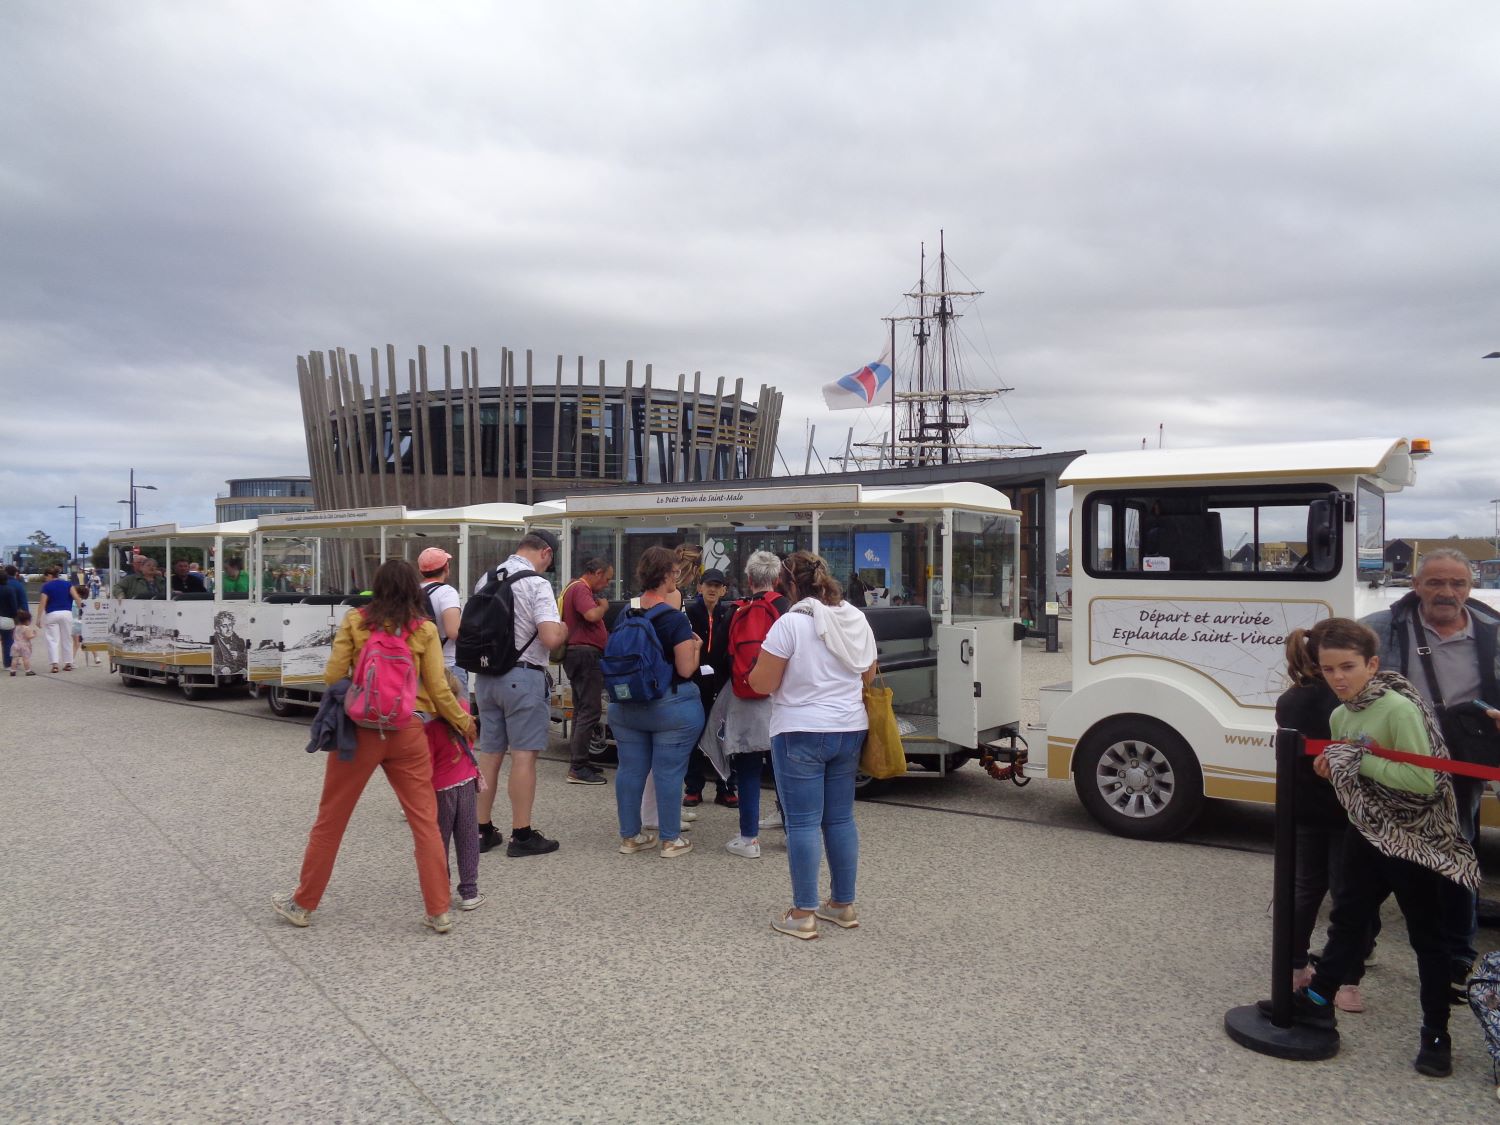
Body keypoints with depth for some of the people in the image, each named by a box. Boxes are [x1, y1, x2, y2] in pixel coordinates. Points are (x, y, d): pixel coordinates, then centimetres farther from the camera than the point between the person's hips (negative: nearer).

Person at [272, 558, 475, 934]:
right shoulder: (424, 630, 0)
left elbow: (332, 677, -2)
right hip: (408, 732, 0)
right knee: (425, 821, 6)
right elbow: (438, 689, -2)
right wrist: (464, 721, 13)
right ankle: (438, 912, 7)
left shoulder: (354, 621, 0)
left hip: (360, 729, 0)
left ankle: (303, 903, 27)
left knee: (330, 819, 14)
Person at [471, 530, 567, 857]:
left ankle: (483, 830, 23)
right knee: (523, 754, 0)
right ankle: (522, 835, 6)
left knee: (489, 753, 14)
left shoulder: (485, 580, 8)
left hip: (485, 675, 7)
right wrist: (563, 630, 0)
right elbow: (550, 638, -20)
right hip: (522, 677, -7)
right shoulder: (537, 583, -13)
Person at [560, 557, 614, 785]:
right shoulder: (581, 589, -12)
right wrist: (603, 606, -10)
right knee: (590, 711, -11)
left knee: (582, 710, 15)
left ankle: (578, 762, 21)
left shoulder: (576, 587, 22)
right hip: (586, 653, -11)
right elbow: (591, 615, -28)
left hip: (577, 653, 11)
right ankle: (578, 768, -11)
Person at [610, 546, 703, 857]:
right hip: (670, 707, -6)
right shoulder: (675, 618, -16)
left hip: (626, 706, 6)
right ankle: (670, 840, 12)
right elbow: (686, 669, -16)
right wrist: (695, 648, 1)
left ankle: (629, 835, 21)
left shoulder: (625, 615, 3)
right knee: (668, 773, 3)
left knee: (630, 770, 11)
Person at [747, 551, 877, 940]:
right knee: (841, 818, 14)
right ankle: (843, 904, 24)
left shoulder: (791, 623, -15)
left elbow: (762, 683, -13)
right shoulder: (857, 620, 5)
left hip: (801, 733, -6)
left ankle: (803, 915, 5)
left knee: (803, 822, 0)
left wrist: (757, 669, 8)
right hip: (849, 729, 6)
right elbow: (868, 676, 16)